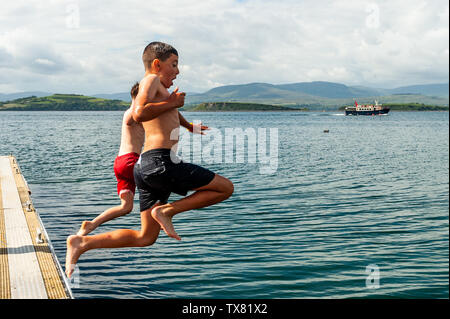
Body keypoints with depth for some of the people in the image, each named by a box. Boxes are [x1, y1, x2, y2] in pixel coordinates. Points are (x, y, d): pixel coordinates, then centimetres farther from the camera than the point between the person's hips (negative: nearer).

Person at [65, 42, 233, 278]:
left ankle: (82, 243, 6)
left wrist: (189, 127, 61)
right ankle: (166, 210, -8)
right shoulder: (151, 79, -1)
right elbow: (139, 114, -20)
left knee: (145, 237, 13)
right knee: (225, 187, 0)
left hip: (145, 167, 10)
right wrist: (171, 103, -8)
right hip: (160, 162, -10)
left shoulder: (160, 89, 28)